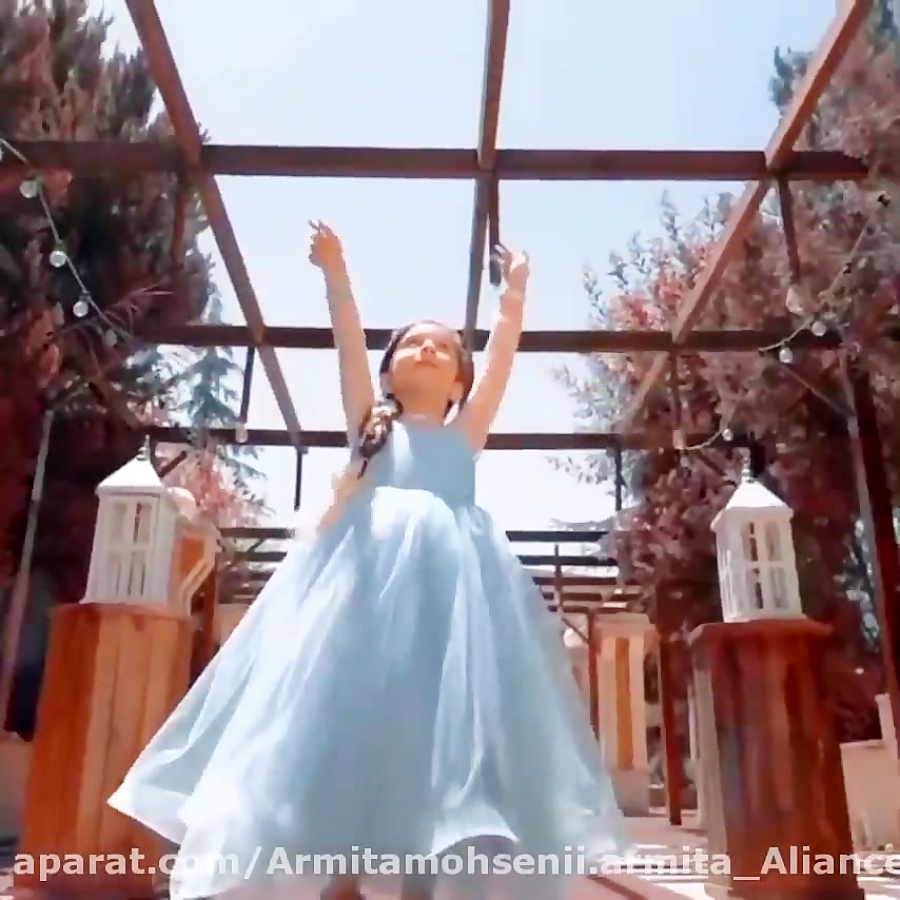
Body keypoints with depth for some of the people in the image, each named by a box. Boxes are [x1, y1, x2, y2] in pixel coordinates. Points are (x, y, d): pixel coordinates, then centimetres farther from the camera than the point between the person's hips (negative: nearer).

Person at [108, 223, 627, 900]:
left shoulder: (465, 430, 23)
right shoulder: (370, 422, 21)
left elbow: (504, 352, 15)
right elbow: (349, 342, 9)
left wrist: (514, 293, 7)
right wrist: (335, 272, -1)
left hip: (452, 577, 1)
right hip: (365, 569, 0)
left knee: (440, 722, -8)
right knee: (345, 714, -9)